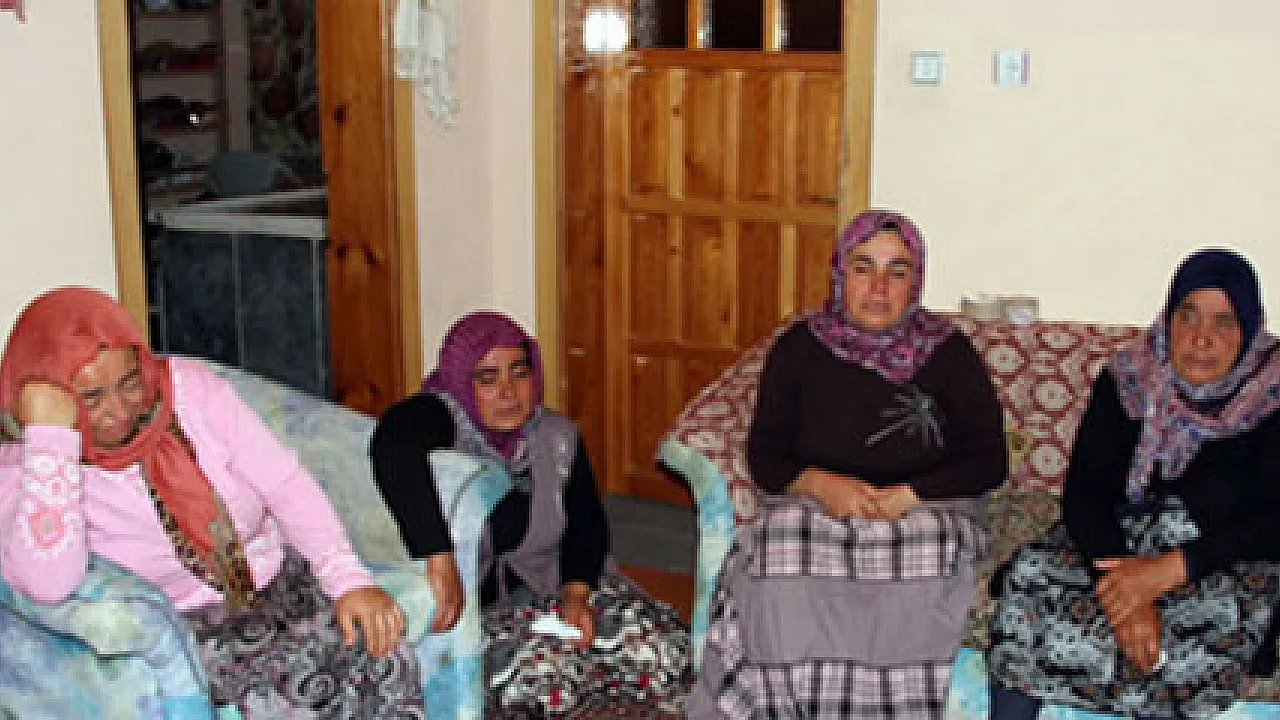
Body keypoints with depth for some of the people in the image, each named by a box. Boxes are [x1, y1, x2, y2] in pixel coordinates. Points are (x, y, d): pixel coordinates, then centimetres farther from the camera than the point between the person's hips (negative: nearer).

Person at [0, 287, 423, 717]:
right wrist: (50, 432, -29)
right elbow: (48, 584, -29)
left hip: (285, 582, 3)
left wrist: (350, 581, -16)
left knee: (384, 659, -26)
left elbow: (287, 485, -3)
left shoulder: (189, 386, -3)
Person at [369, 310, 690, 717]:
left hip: (546, 588, 6)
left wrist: (576, 592, -9)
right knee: (546, 671, -33)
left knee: (665, 653, -13)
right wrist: (441, 564, -53)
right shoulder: (440, 419, -20)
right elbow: (393, 445, -44)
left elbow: (587, 524, 11)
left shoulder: (557, 437, -1)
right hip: (460, 606, -5)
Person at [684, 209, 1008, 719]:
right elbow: (764, 456, 7)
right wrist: (822, 485, -15)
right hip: (811, 513, 1)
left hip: (926, 514, 0)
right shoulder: (798, 348, 9)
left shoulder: (949, 353, 6)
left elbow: (988, 462, 2)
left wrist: (906, 496, -15)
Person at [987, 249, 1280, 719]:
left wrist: (1168, 570, -27)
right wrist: (1127, 591, -26)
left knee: (1223, 611, -36)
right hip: (1115, 541, 2)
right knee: (1030, 574, -27)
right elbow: (1083, 494, -9)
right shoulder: (1126, 381, -1)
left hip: (1224, 559, -1)